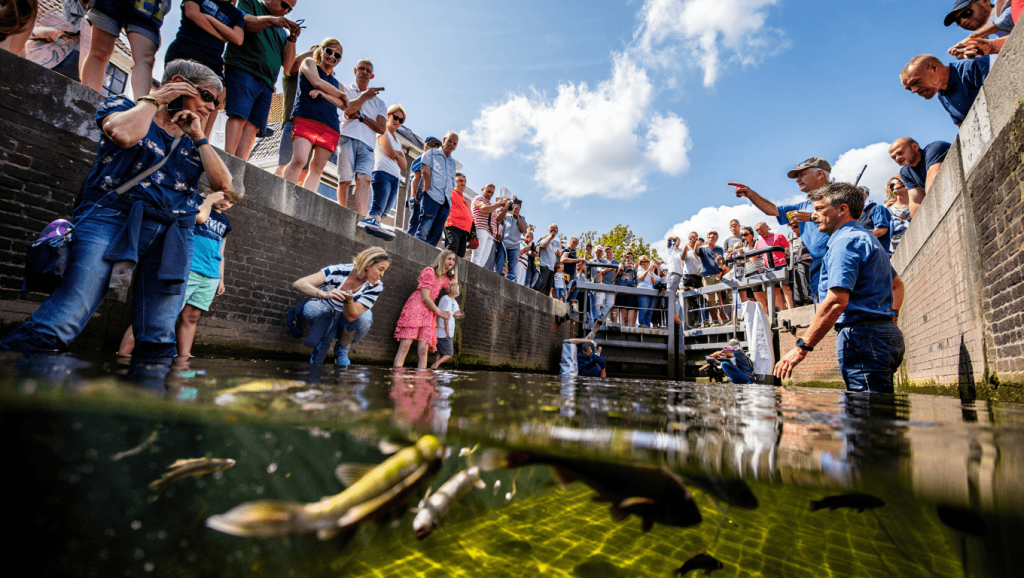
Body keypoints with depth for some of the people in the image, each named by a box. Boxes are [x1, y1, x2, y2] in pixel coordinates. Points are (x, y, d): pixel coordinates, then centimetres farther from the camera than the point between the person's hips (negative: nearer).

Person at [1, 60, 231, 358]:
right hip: (113, 218, -3)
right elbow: (124, 134, -11)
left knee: (159, 340, -3)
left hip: (172, 236, 4)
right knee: (59, 325, -16)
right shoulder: (124, 106, 14)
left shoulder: (192, 142, 24)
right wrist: (153, 99, 4)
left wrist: (198, 136, 10)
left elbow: (223, 183, 9)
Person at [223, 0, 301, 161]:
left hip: (266, 82, 5)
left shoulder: (281, 31, 28)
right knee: (239, 116, -21)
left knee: (253, 126, -9)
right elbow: (242, 21, -7)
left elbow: (287, 65, 19)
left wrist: (292, 39, 8)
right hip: (243, 70, -5)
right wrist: (270, 20, -16)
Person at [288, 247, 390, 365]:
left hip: (342, 325, 3)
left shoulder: (376, 287, -18)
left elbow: (350, 317, -26)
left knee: (365, 317, -30)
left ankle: (342, 351, -4)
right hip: (321, 317, -2)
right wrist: (325, 294, -51)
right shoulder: (340, 271, -25)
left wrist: (349, 300, -47)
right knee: (310, 308, -36)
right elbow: (297, 284, -34)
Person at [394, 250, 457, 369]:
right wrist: (439, 312, -3)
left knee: (423, 350, -7)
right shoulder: (429, 272, -3)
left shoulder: (445, 278, 22)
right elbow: (425, 298, -9)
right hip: (415, 308, -6)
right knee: (405, 345, -15)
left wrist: (455, 274, 18)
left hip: (429, 312, 7)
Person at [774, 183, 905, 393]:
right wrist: (890, 317, 30)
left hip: (862, 335, -11)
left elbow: (837, 301, -24)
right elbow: (897, 284, 37)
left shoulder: (845, 241, -12)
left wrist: (801, 347, -24)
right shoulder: (867, 239, 23)